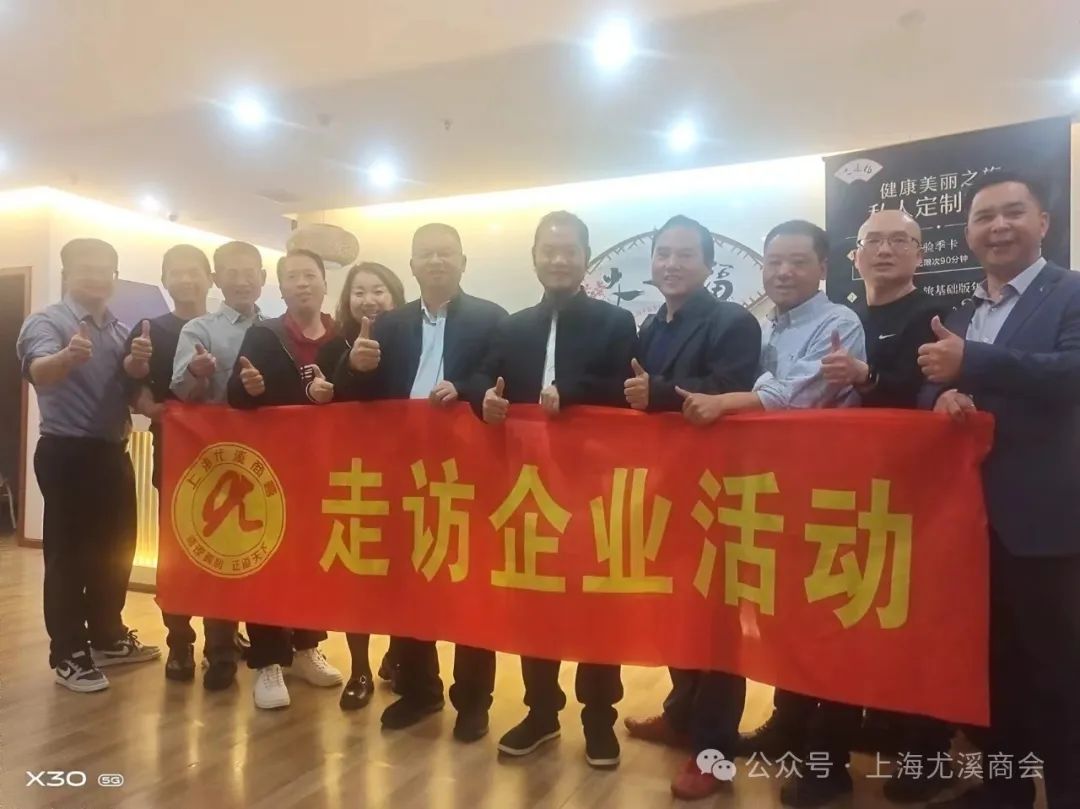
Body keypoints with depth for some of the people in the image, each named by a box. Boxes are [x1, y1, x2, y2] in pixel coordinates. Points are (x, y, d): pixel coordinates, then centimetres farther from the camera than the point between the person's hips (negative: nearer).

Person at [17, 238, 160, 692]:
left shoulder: (121, 331, 12)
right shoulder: (47, 322, -8)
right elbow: (39, 372, -29)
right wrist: (68, 356, -50)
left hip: (113, 452, 7)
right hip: (66, 453, -6)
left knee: (116, 548, 14)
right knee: (68, 553, 1)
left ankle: (107, 637, 29)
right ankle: (68, 655, 12)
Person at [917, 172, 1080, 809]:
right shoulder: (959, 316, 16)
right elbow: (934, 387, 16)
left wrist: (971, 363, -30)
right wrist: (942, 395, -7)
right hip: (975, 512, 6)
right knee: (993, 656, 16)